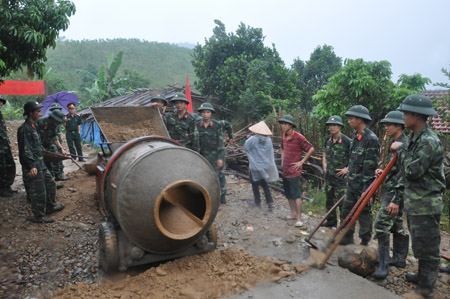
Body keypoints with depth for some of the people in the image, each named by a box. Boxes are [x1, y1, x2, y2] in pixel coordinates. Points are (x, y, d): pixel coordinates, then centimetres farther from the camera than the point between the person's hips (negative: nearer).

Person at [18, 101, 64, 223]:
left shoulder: (32, 126, 14)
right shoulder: (24, 129, -17)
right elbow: (25, 150, -21)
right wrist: (31, 166, -25)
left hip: (40, 164, 10)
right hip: (33, 167, -10)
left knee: (50, 183, 20)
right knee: (38, 192, -2)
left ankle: (50, 206, 36)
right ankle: (38, 216, 12)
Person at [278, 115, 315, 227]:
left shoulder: (298, 137, -15)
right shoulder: (284, 136, 7)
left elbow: (311, 149, -12)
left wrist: (302, 162, -12)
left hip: (294, 171, -8)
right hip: (285, 170, 8)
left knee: (296, 195, -6)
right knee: (288, 194, 16)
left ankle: (299, 219, 0)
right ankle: (293, 213, 30)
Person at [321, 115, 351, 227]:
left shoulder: (347, 141, -16)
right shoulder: (327, 140, 5)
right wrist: (324, 164, 9)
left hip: (340, 176, -7)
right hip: (328, 175, 7)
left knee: (341, 201, -3)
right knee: (329, 199, 17)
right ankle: (331, 220, 32)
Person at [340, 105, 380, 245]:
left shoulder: (371, 139, -18)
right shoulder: (356, 137, 10)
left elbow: (371, 167, -21)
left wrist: (366, 190, -21)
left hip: (363, 186, -9)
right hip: (352, 184, 9)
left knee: (364, 215, 6)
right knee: (346, 212, 16)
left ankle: (364, 243, 21)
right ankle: (347, 238, 31)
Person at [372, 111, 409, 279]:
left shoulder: (405, 145, -17)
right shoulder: (395, 144, 14)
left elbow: (405, 175, -22)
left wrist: (396, 200, -25)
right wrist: (384, 172, 5)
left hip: (395, 193, -10)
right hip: (389, 191, 10)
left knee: (381, 225, -11)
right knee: (397, 226, 17)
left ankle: (383, 266, -5)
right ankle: (399, 259, 29)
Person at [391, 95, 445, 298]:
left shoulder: (430, 141, -22)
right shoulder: (415, 137, 9)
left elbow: (412, 171, -24)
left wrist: (401, 150, -13)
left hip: (425, 204, -10)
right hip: (414, 202, 10)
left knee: (426, 247, 3)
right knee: (420, 245, 22)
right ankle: (423, 276, 38)